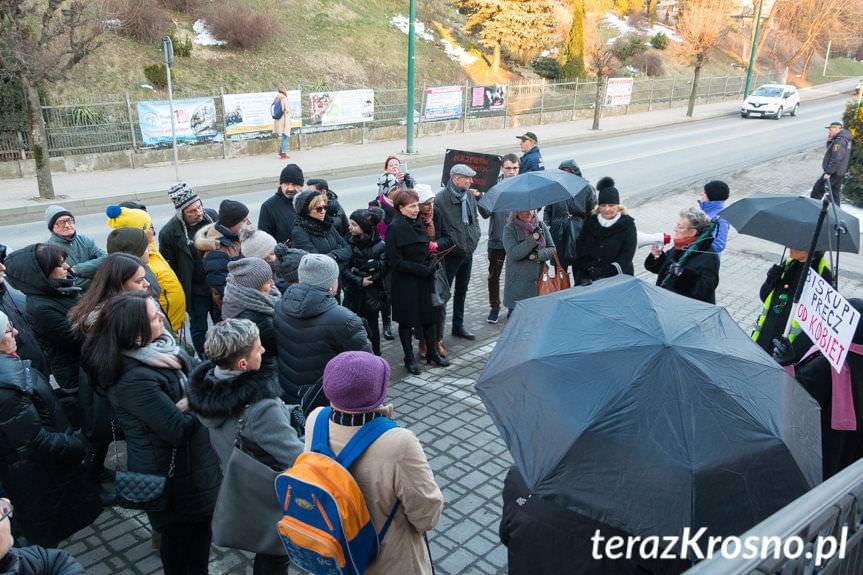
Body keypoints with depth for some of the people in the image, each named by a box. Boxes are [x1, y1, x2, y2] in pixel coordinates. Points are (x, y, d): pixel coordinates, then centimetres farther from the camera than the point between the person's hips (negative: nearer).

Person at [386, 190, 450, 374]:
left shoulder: (418, 223, 8)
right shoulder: (395, 228, -14)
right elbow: (395, 262, -17)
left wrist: (432, 263, 1)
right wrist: (422, 269, -19)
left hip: (424, 281, 7)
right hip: (405, 284, -6)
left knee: (430, 316, 12)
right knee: (407, 321, 6)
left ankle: (432, 352, 28)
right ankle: (409, 358, 20)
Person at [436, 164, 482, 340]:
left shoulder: (469, 195, 4)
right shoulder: (441, 199, -18)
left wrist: (475, 236, 4)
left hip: (468, 252, 7)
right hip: (451, 253, -7)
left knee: (462, 290, 18)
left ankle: (458, 326, 33)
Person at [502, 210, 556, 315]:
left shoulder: (540, 225, 8)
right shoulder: (510, 229, -4)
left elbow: (552, 249, 6)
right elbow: (513, 254, -15)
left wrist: (537, 255, -13)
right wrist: (533, 239, -18)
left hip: (539, 281, 3)